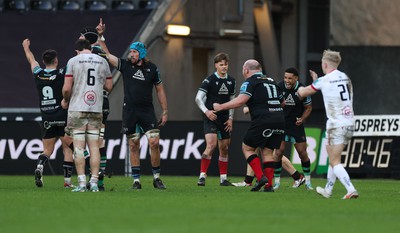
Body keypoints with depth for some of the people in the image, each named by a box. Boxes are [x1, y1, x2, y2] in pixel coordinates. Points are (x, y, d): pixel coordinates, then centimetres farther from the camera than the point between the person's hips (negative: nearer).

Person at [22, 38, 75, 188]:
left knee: (47, 150, 10)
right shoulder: (61, 74, -9)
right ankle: (67, 180, -1)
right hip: (63, 118, -3)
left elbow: (31, 60, 22)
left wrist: (26, 48, 41)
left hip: (46, 119, 4)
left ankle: (39, 166, -20)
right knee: (68, 148, 5)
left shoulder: (38, 74, 3)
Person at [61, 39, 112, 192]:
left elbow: (67, 88, -6)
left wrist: (65, 100, 13)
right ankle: (94, 182, -1)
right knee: (94, 146, 5)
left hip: (77, 109, -3)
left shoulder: (73, 61, -1)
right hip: (96, 110, 3)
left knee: (79, 146, -2)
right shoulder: (103, 61, 9)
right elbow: (109, 86, 14)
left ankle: (81, 183, -8)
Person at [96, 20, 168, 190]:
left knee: (154, 143, -11)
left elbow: (160, 90, 9)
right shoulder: (125, 65, 4)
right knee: (133, 146, 3)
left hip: (147, 111, -1)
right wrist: (100, 36, -8)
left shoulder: (152, 68, 3)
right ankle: (136, 180, 8)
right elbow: (107, 55, 1)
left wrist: (165, 111, 6)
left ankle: (156, 177, 2)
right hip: (129, 111, 1)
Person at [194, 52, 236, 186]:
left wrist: (230, 118, 9)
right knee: (211, 145, -21)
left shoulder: (231, 81, 9)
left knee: (224, 149, 9)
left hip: (224, 119, 6)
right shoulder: (209, 80, -8)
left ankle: (223, 178, 17)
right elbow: (198, 98, -11)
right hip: (211, 118, -6)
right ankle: (202, 176, -20)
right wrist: (206, 111, -25)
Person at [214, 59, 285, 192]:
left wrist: (220, 107, -8)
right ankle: (269, 185, 3)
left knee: (247, 148, 7)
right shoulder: (271, 81, 21)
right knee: (267, 151, 12)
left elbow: (241, 100, -15)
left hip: (263, 120, -6)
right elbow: (283, 102, 25)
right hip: (279, 119, 6)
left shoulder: (250, 82, -1)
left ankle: (260, 176, -9)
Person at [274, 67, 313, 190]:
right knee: (279, 151, -9)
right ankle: (277, 181, 1)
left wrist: (302, 119, -14)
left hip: (296, 124, 0)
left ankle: (308, 181, 15)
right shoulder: (279, 87, -13)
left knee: (302, 152, 1)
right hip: (281, 123, 0)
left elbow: (308, 108, 2)